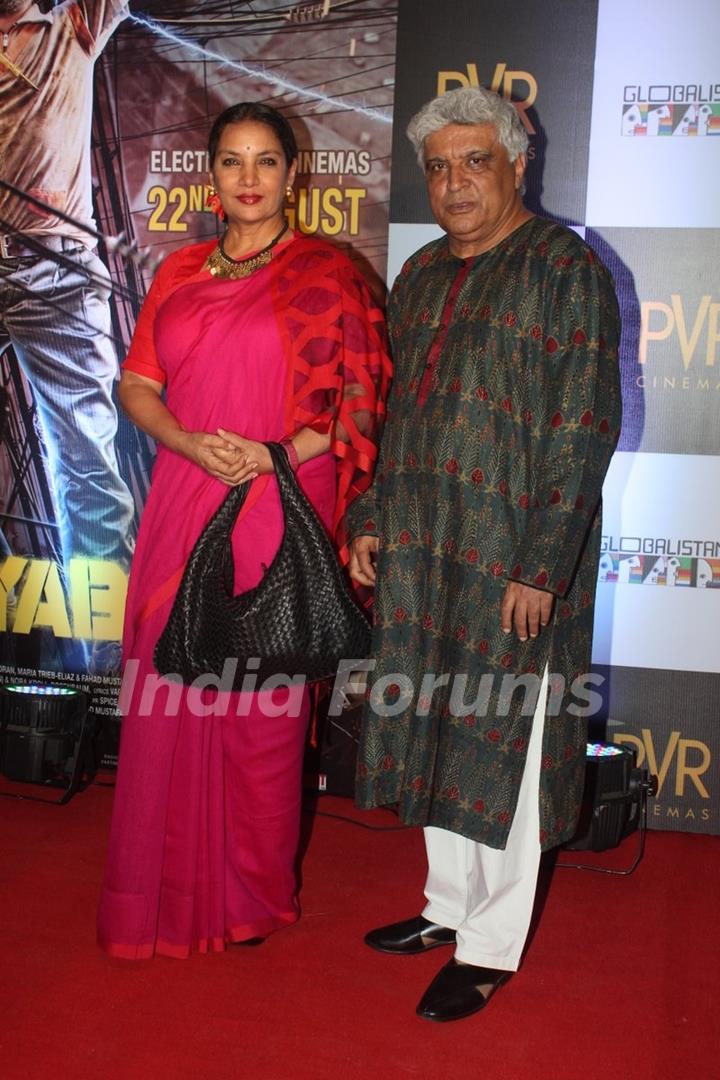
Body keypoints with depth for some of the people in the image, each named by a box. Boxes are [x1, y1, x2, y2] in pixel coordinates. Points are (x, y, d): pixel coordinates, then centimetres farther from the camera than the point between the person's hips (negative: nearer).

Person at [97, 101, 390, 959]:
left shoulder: (324, 272, 1)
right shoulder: (180, 272, 14)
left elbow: (364, 397, -3)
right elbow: (137, 384, 10)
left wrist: (277, 454, -15)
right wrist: (197, 445, -8)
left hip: (283, 510, -4)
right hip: (183, 509, 4)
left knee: (263, 700, 2)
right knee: (173, 691, 6)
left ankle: (256, 893, 21)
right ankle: (173, 887, 24)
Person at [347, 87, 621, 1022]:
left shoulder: (564, 270, -8)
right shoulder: (421, 275, 14)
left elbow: (585, 428, -14)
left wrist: (541, 565, -18)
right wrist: (370, 518, 12)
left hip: (513, 560, -7)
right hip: (422, 551, 7)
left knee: (502, 746, 3)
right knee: (438, 733, 15)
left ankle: (491, 948, 19)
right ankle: (450, 906, 34)